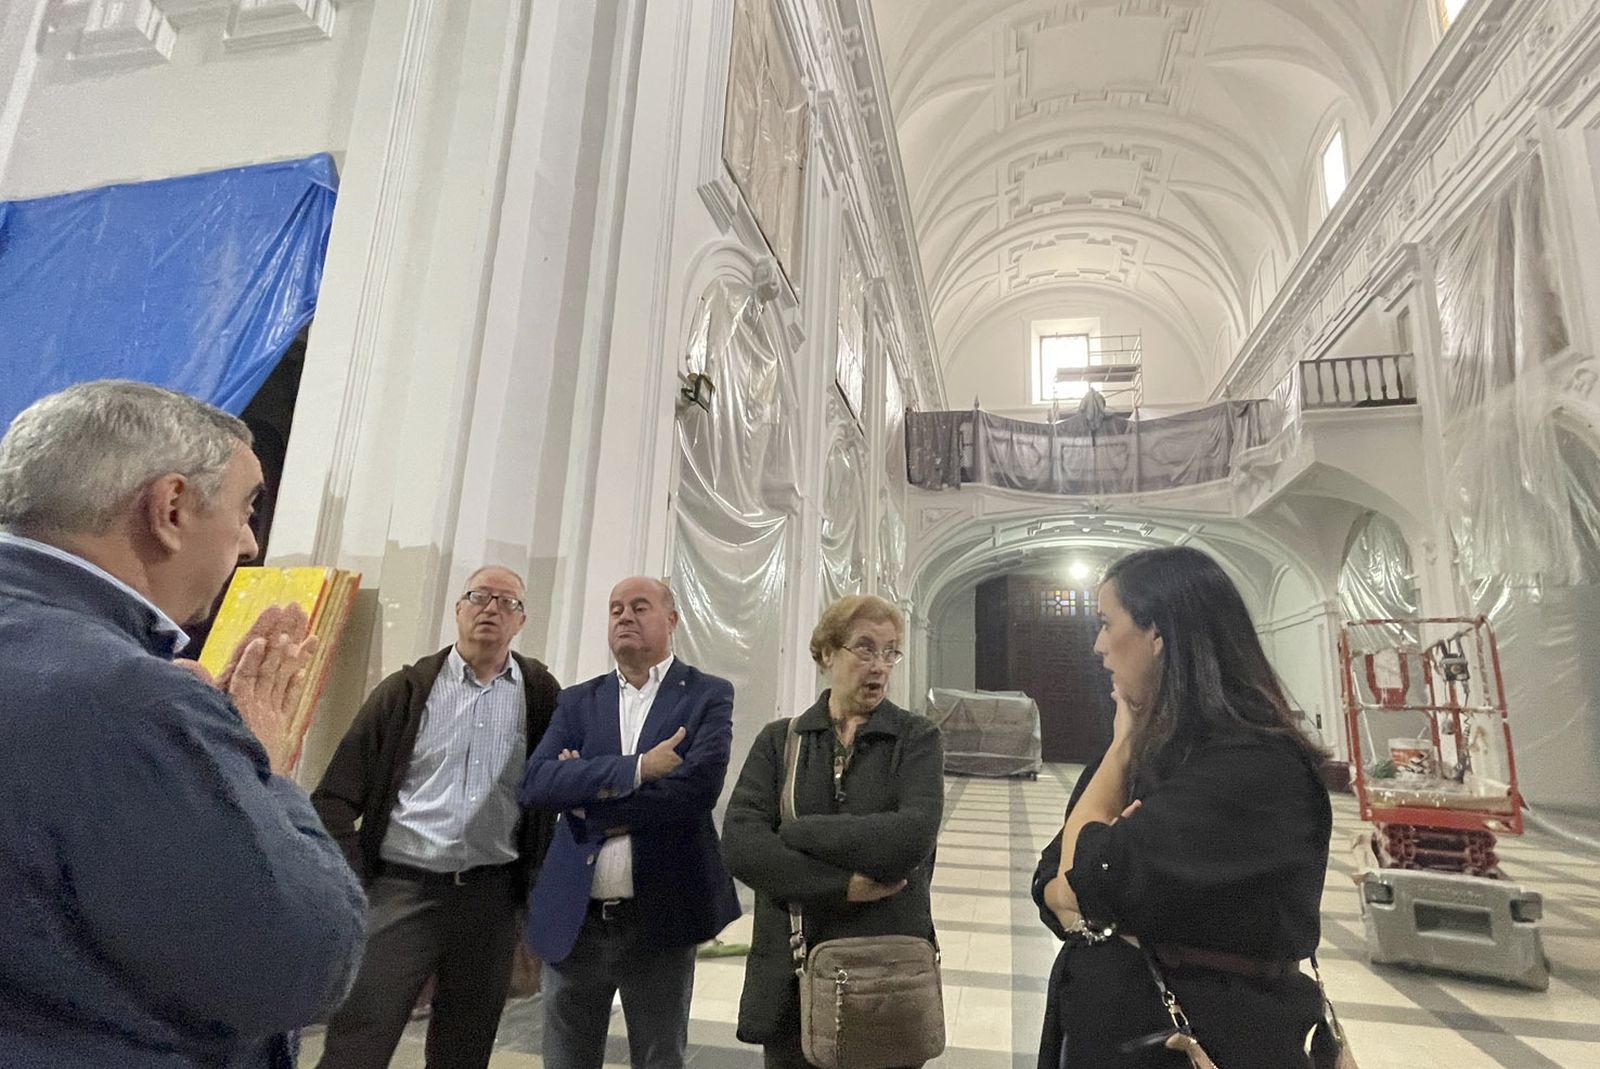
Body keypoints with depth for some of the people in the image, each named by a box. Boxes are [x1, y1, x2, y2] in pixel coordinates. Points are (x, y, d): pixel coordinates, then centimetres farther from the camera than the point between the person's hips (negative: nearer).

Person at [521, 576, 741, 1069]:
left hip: (660, 917, -3)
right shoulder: (577, 701, 7)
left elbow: (698, 787, -19)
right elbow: (535, 783, -9)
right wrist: (636, 768, -20)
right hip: (574, 918, 3)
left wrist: (587, 798, -12)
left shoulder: (708, 695, -4)